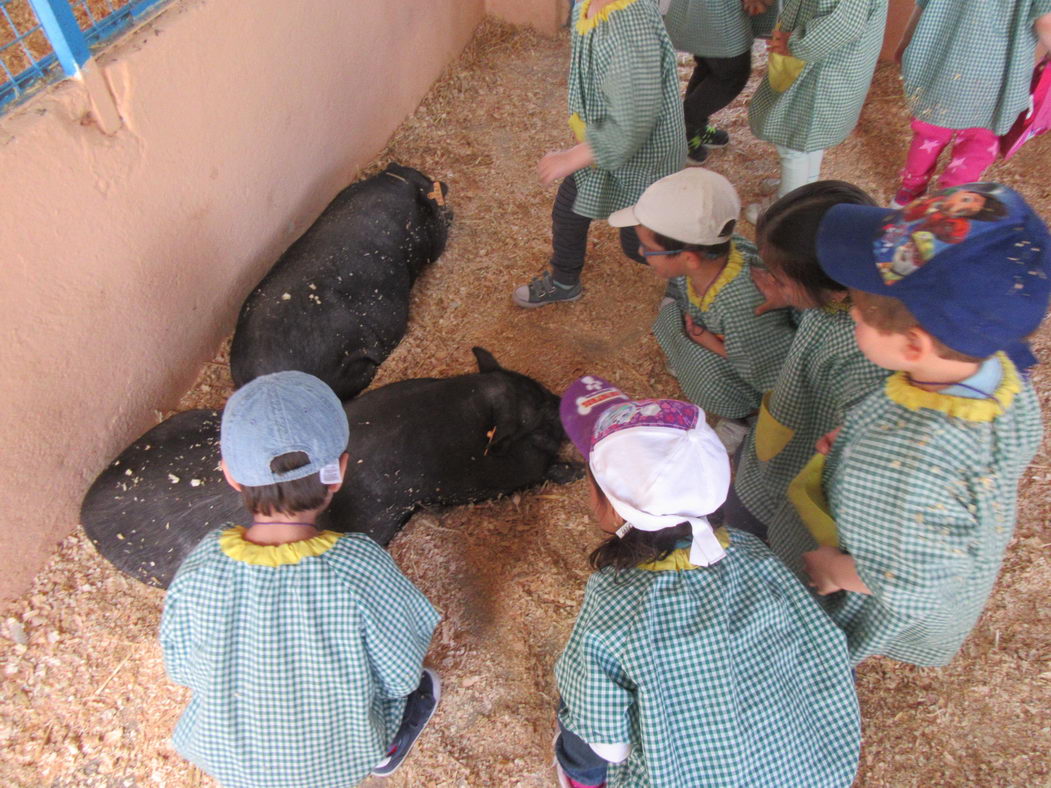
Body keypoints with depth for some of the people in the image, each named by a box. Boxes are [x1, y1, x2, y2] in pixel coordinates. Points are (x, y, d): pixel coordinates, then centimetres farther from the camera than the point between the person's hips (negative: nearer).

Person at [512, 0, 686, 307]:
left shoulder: (630, 25, -37)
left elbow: (633, 124, -35)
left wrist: (571, 158, -26)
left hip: (641, 155, -8)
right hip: (599, 142, 9)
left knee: (638, 243, 11)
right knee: (567, 211, 21)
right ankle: (562, 282, 48)